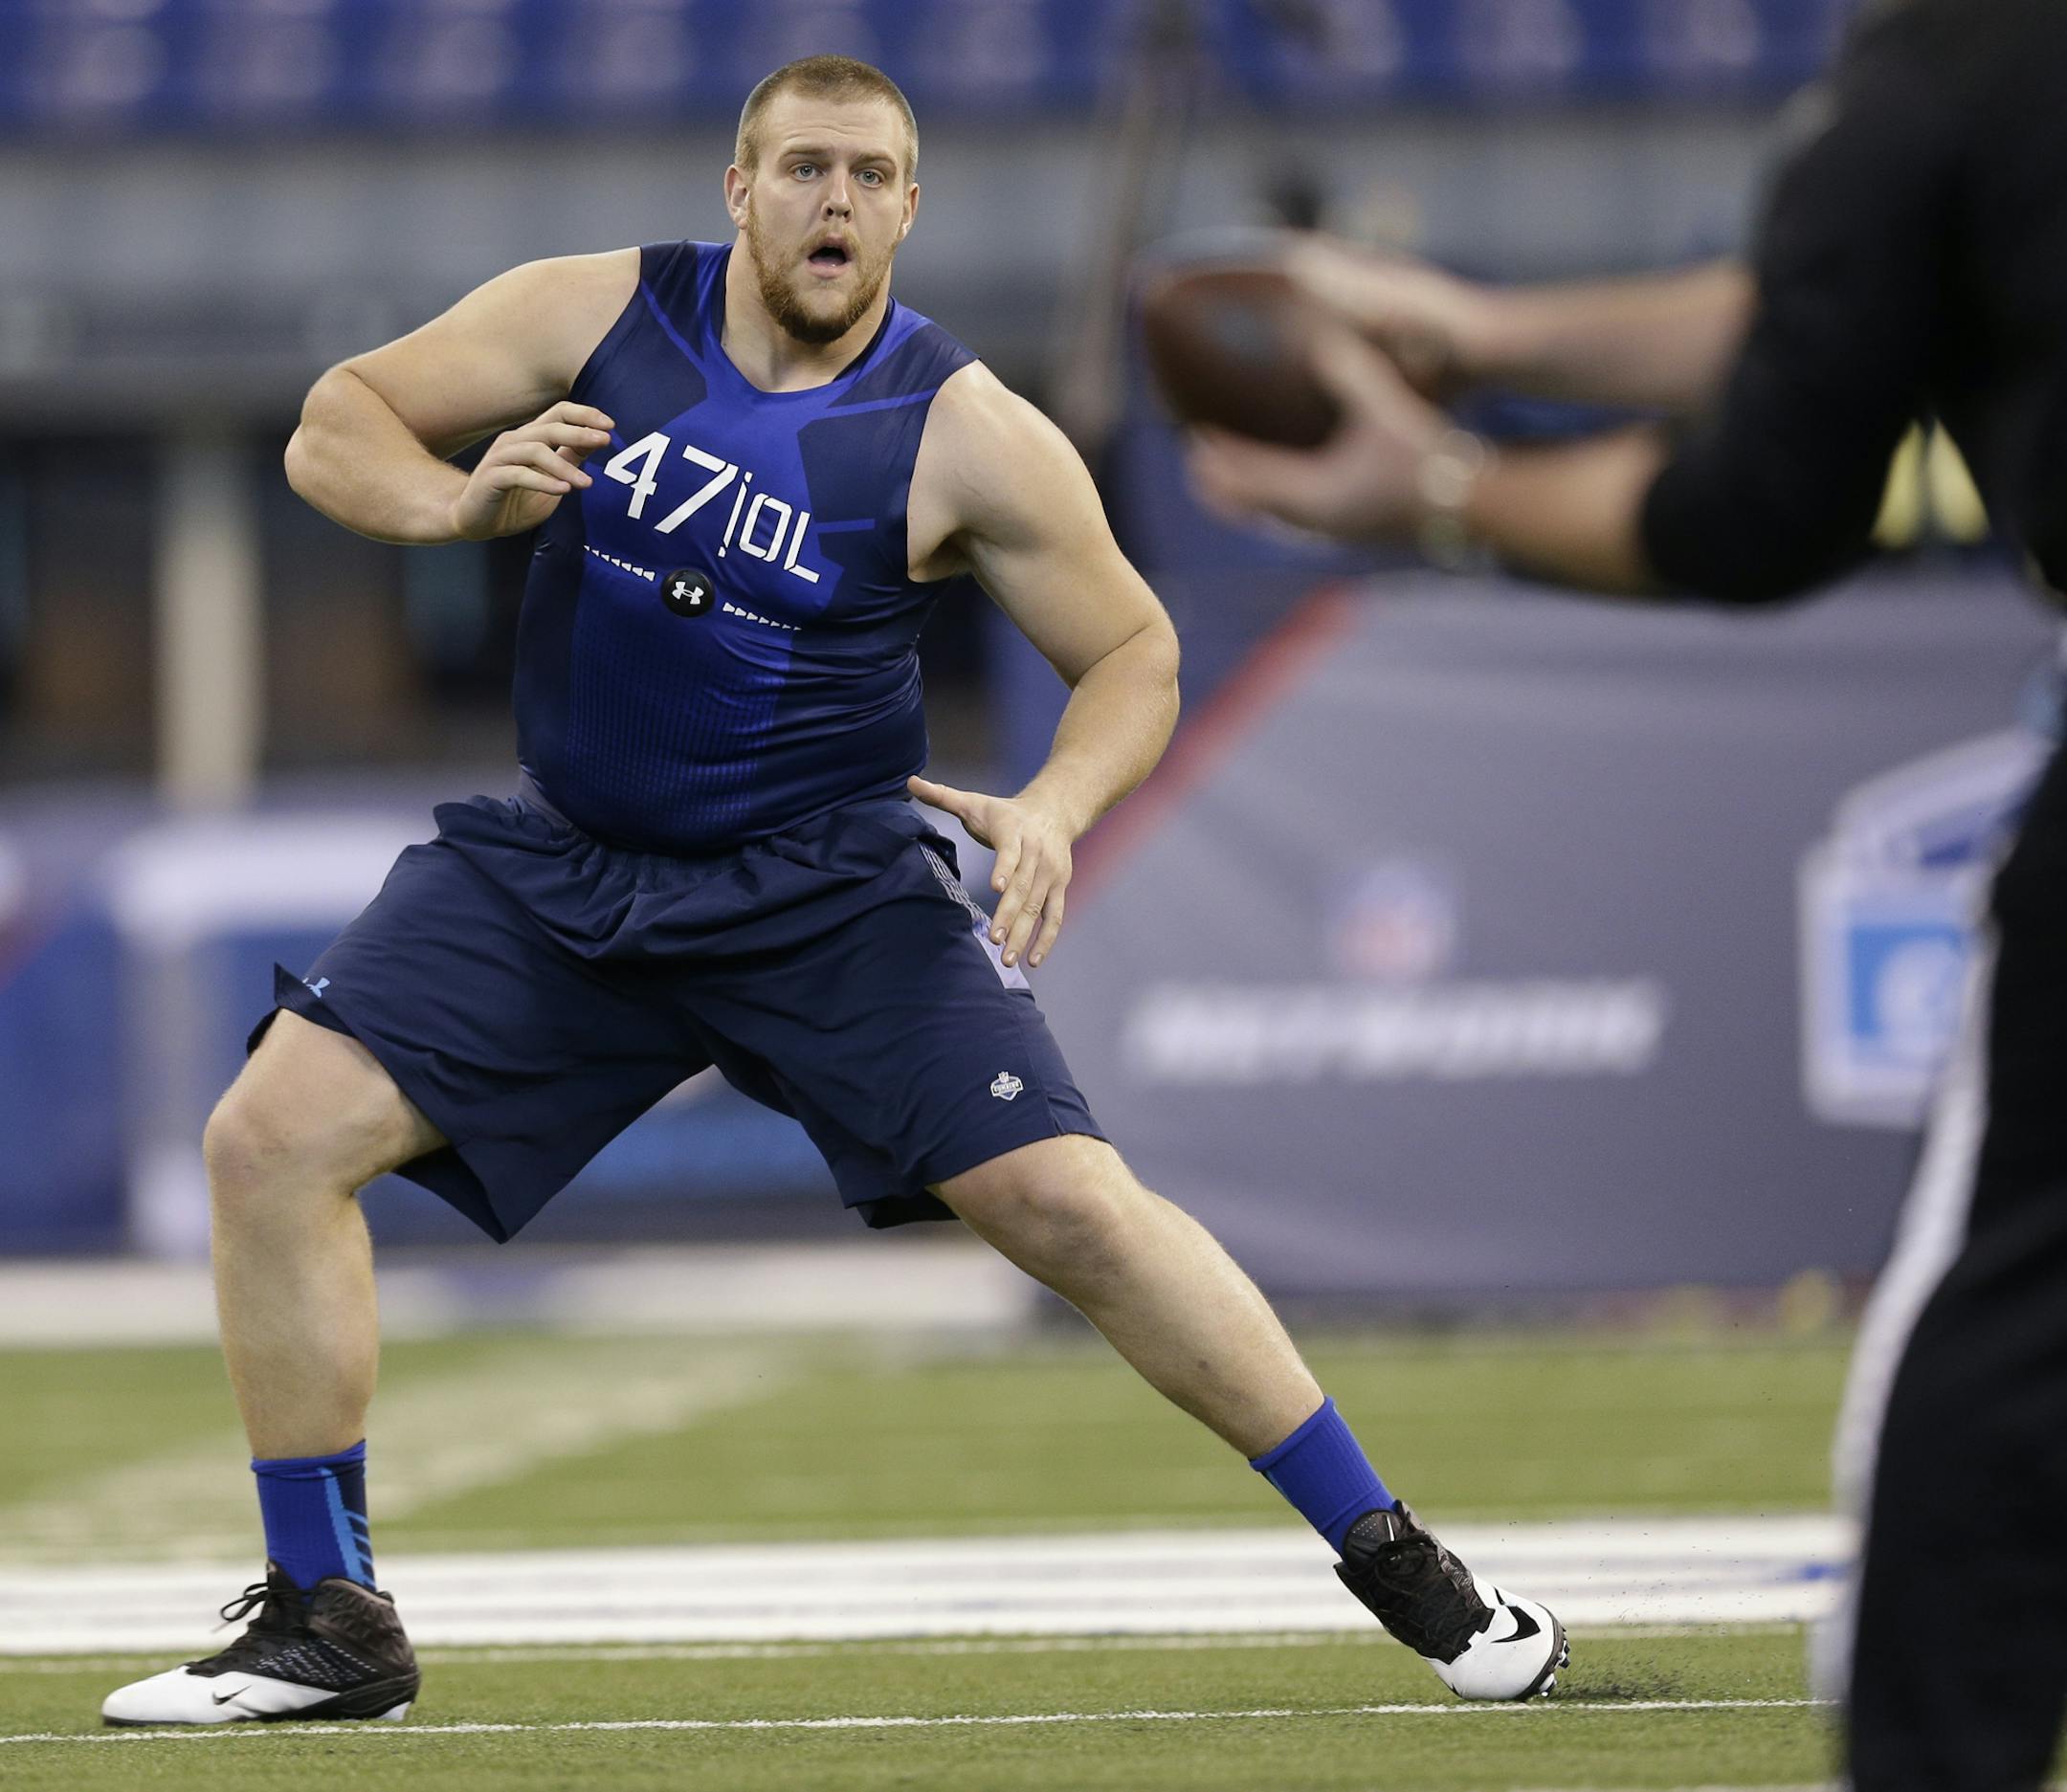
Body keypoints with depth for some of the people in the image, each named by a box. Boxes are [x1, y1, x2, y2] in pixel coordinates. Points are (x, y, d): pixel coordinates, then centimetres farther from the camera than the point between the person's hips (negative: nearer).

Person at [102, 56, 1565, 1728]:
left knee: (1071, 1202, -16)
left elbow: (1135, 653, -1)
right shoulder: (599, 317, -6)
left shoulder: (965, 435, -11)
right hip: (559, 867, 3)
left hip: (825, 885, -3)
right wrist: (463, 503, -22)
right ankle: (327, 1621, 0)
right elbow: (336, 424, 0)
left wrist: (1055, 804, -22)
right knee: (271, 1138, -12)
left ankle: (1395, 1559, -1)